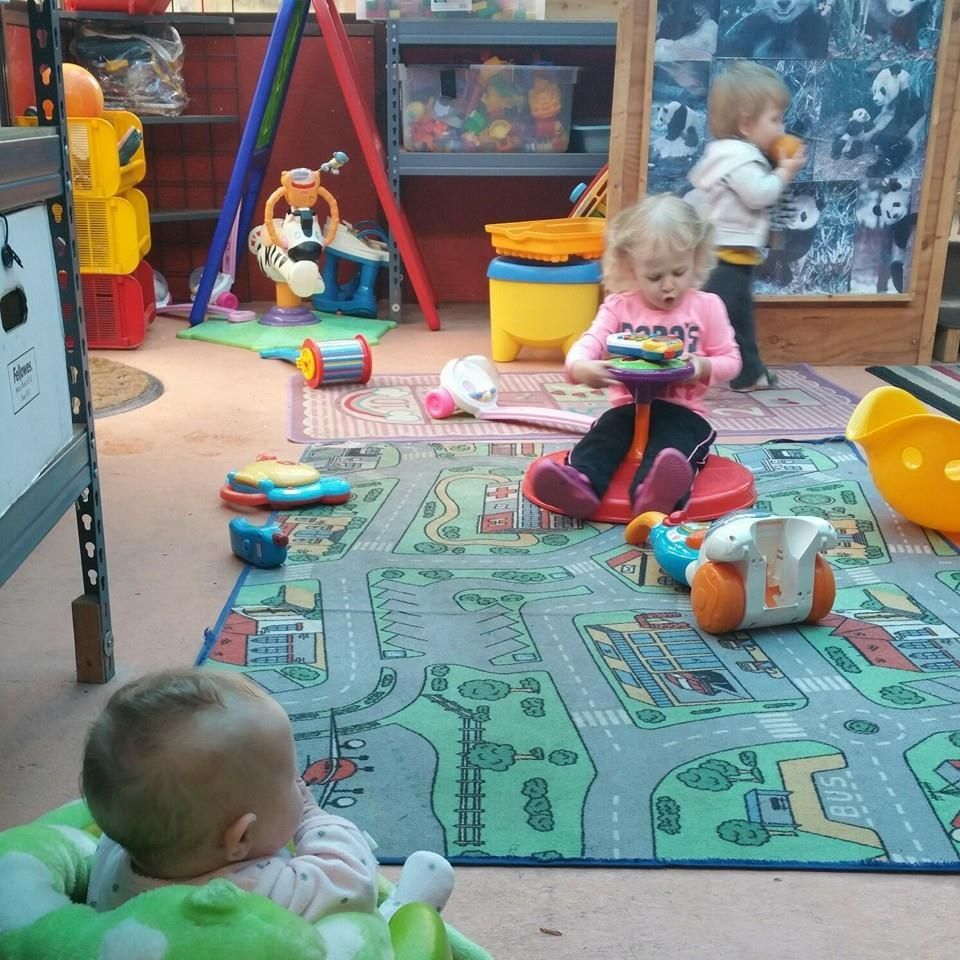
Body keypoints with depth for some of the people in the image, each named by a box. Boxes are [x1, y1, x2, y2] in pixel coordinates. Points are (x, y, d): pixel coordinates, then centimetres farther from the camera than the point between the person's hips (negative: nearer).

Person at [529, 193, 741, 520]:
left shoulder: (707, 307, 4)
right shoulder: (619, 307, 5)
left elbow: (730, 360, 7)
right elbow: (588, 343, -9)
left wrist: (705, 367, -19)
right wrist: (581, 367, -35)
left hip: (682, 411, -2)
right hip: (629, 407, 2)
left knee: (673, 444, -35)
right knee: (603, 434, -28)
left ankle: (654, 492, -66)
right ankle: (582, 483, -57)